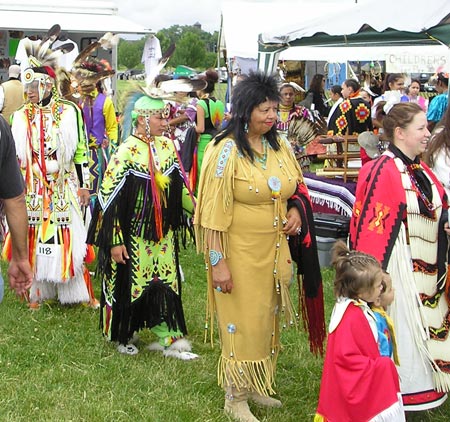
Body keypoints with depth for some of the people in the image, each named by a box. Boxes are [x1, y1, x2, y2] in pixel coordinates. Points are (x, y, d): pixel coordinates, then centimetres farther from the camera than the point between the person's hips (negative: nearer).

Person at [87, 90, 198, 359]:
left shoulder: (168, 147, 2)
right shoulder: (126, 152, -16)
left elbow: (179, 188, 15)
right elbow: (109, 198, -15)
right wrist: (115, 242, -16)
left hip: (163, 233, 5)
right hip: (133, 235, -5)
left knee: (166, 283, 7)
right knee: (129, 284, 7)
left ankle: (167, 337, 14)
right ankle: (122, 336, 27)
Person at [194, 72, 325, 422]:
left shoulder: (280, 147, 3)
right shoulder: (226, 151, -15)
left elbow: (297, 189, 18)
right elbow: (213, 211, -16)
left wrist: (296, 210, -4)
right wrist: (217, 262, -18)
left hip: (274, 251, 6)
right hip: (239, 253, -6)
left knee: (268, 318, 17)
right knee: (242, 322, 3)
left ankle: (258, 386, 34)